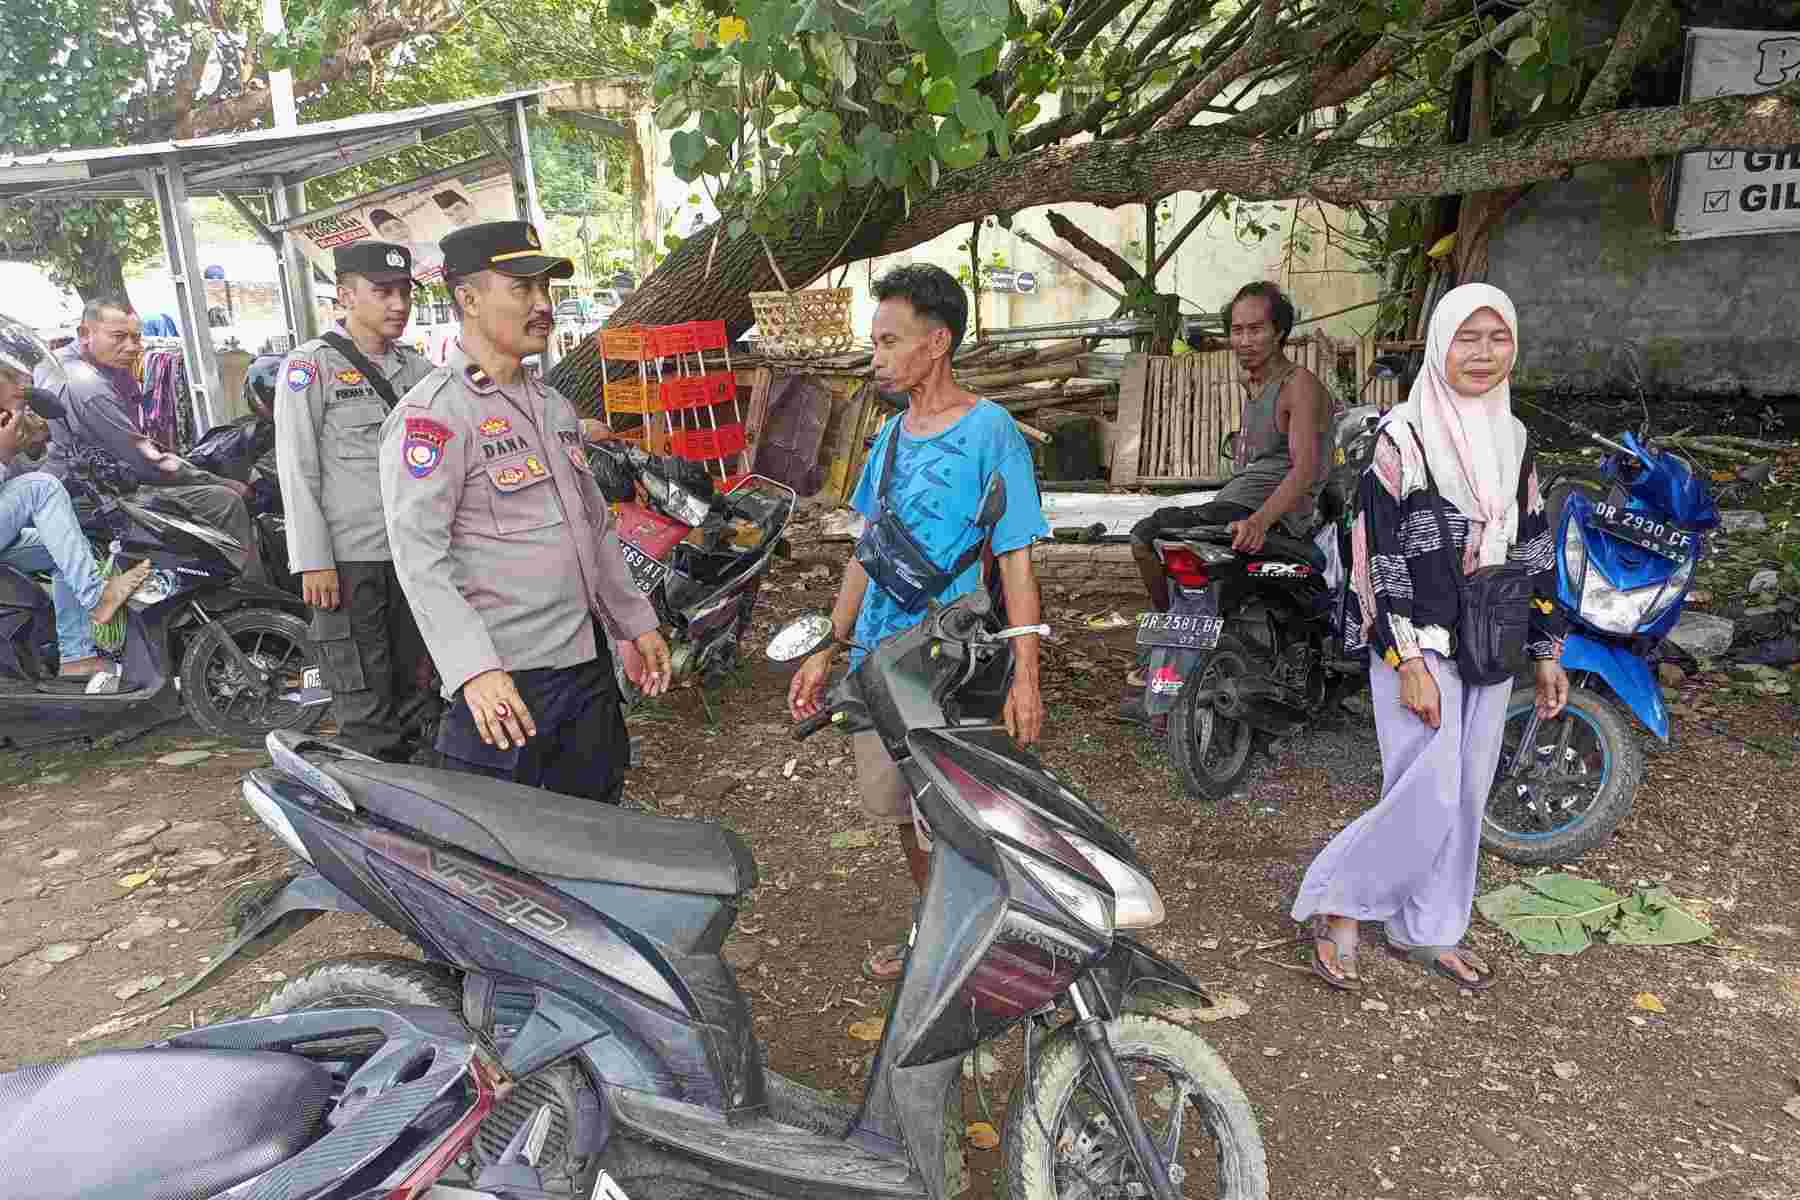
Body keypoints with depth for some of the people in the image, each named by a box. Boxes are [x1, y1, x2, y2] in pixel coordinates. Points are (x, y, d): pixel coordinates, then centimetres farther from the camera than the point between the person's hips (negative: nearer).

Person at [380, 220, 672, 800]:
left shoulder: (552, 405, 16)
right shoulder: (431, 413, -12)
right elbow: (418, 554, -21)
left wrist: (633, 623, 19)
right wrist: (474, 668, -30)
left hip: (587, 664, 8)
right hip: (502, 684, -8)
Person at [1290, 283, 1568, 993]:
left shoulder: (1511, 438, 11)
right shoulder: (1403, 437, -10)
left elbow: (1533, 549, 15)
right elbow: (1381, 557, -14)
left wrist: (1547, 651, 12)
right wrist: (1409, 662, -19)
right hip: (1419, 647, -7)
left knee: (1466, 798, 12)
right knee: (1428, 799, -10)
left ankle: (1425, 930, 28)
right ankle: (1333, 904, 10)